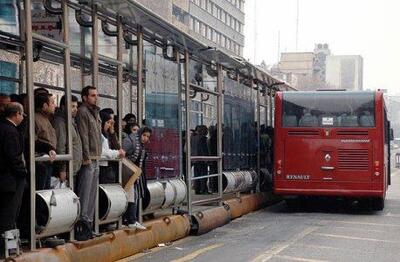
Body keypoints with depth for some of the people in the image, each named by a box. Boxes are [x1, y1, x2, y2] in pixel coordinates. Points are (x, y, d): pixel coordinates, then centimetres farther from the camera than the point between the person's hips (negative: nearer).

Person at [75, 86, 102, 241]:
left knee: (92, 193, 11)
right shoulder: (82, 112, -8)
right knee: (84, 193, -9)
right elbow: (83, 136, -15)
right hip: (88, 159, -9)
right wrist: (87, 157, -18)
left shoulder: (94, 112, 20)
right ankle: (81, 224, -6)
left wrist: (98, 156, 17)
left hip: (95, 159, 9)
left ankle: (88, 222, 16)